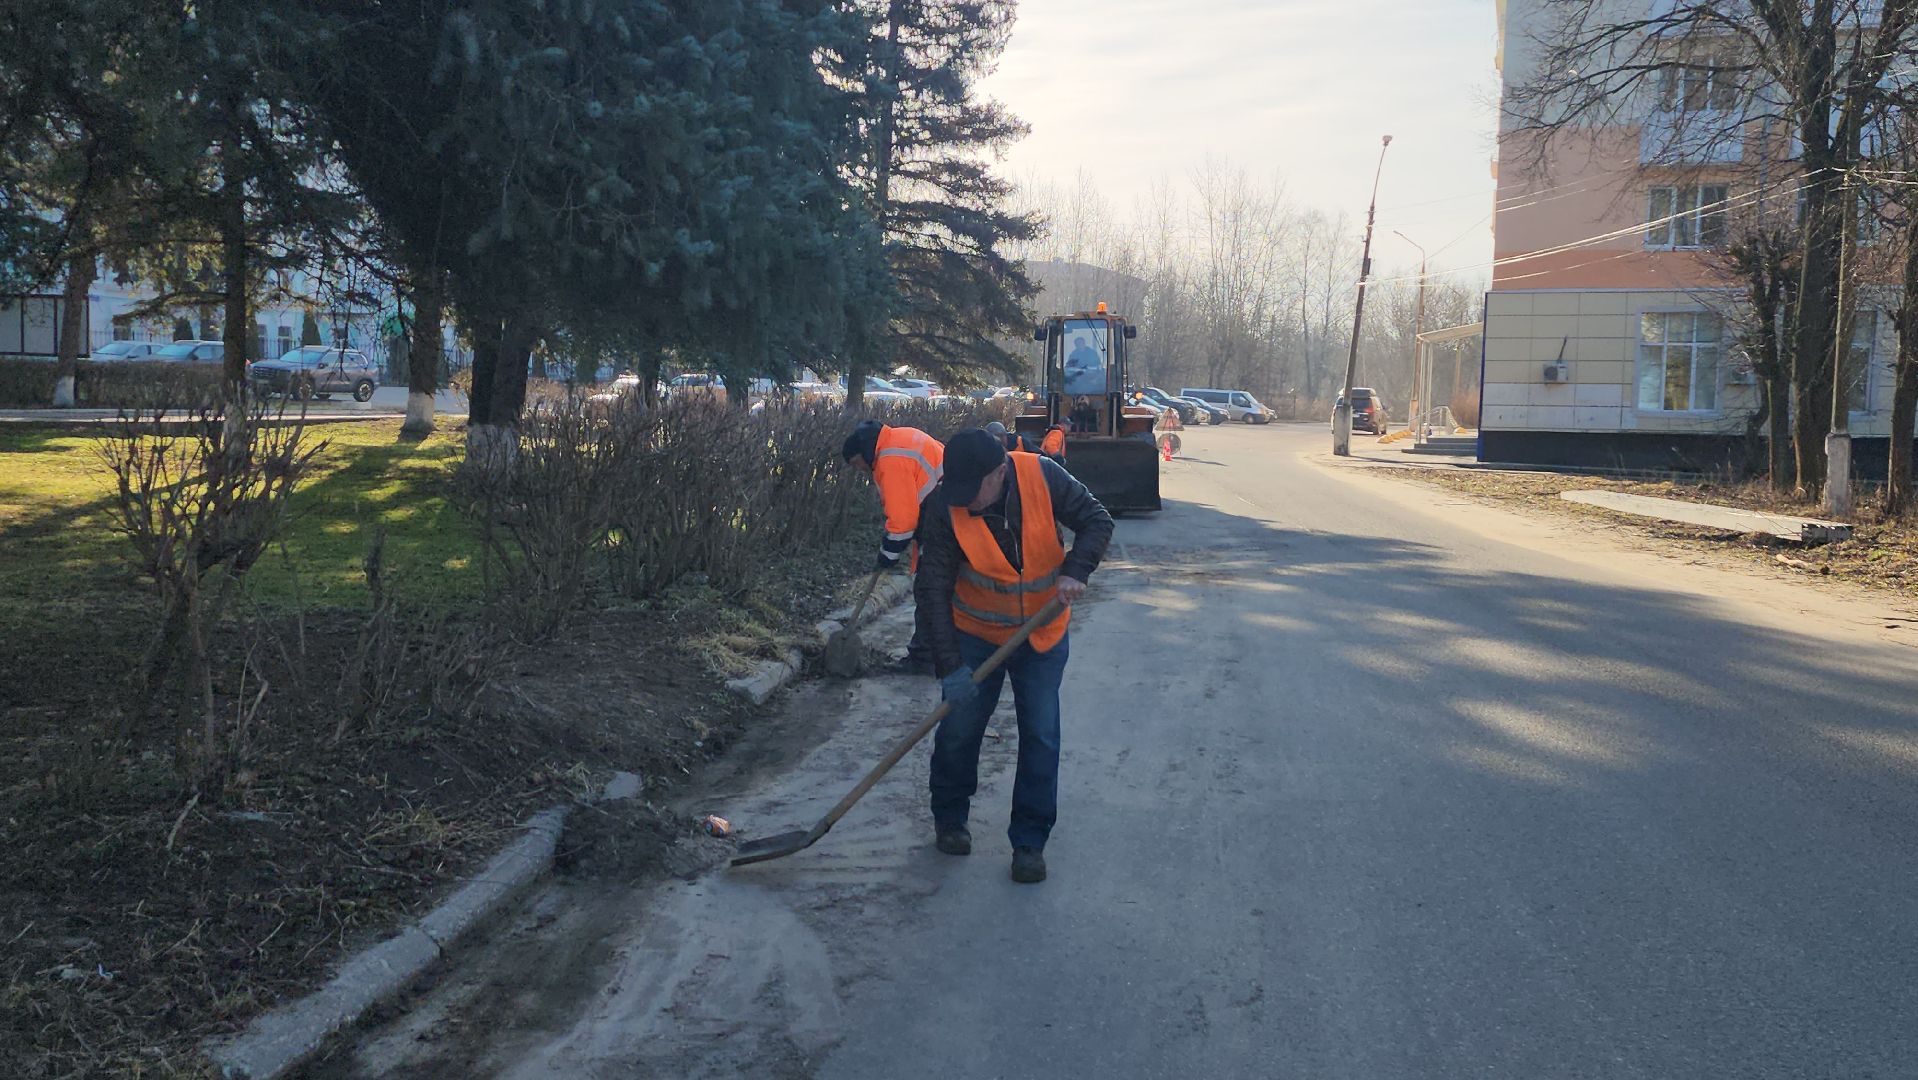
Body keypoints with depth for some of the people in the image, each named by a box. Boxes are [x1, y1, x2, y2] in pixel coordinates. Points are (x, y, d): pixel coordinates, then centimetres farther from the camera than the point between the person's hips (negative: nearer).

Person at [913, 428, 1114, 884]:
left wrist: (1075, 570, -27)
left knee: (1041, 739, 1)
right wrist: (949, 664, -27)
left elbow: (1096, 520, -8)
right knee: (957, 732, 5)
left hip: (1044, 634, 1)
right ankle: (949, 821, 30)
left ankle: (1029, 842, 13)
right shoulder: (943, 508, -23)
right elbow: (933, 589, -22)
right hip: (975, 636, -1)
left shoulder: (1043, 476, -20)